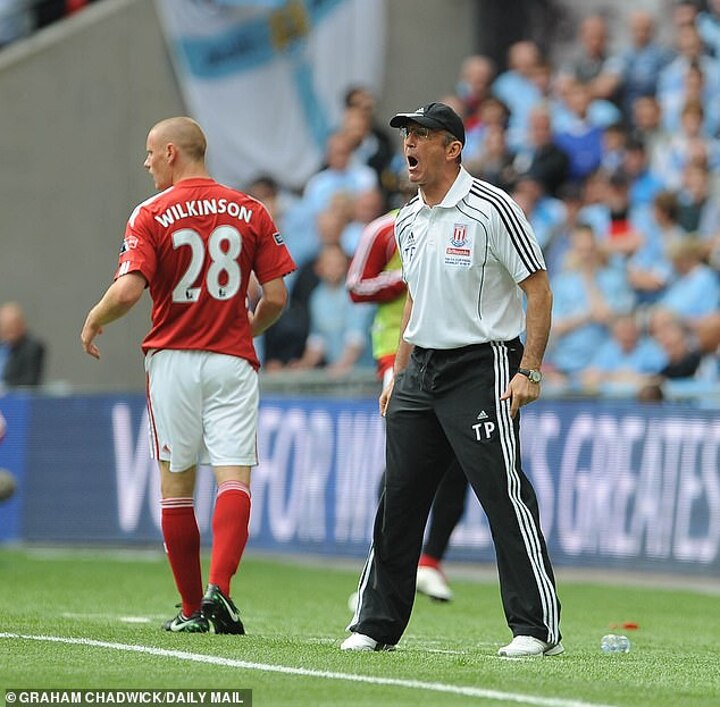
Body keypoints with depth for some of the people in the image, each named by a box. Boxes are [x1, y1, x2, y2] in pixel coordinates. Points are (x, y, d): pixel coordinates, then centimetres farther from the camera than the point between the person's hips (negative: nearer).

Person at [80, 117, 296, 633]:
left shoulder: (152, 215, -5)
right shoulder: (250, 212, 4)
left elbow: (127, 291, -15)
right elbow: (276, 296, 1)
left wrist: (93, 321, 4)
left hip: (173, 358, -1)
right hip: (232, 360, 1)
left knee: (177, 483, 8)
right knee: (234, 478, -5)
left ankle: (193, 609, 11)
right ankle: (219, 590, -25)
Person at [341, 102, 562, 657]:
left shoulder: (491, 209, -10)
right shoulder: (409, 221, 13)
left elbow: (538, 290, -10)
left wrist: (530, 371, -16)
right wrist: (398, 374, 19)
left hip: (481, 368, -7)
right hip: (420, 370, 7)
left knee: (505, 495, -12)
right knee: (398, 497, 7)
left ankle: (539, 627, -8)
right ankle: (377, 623, 15)